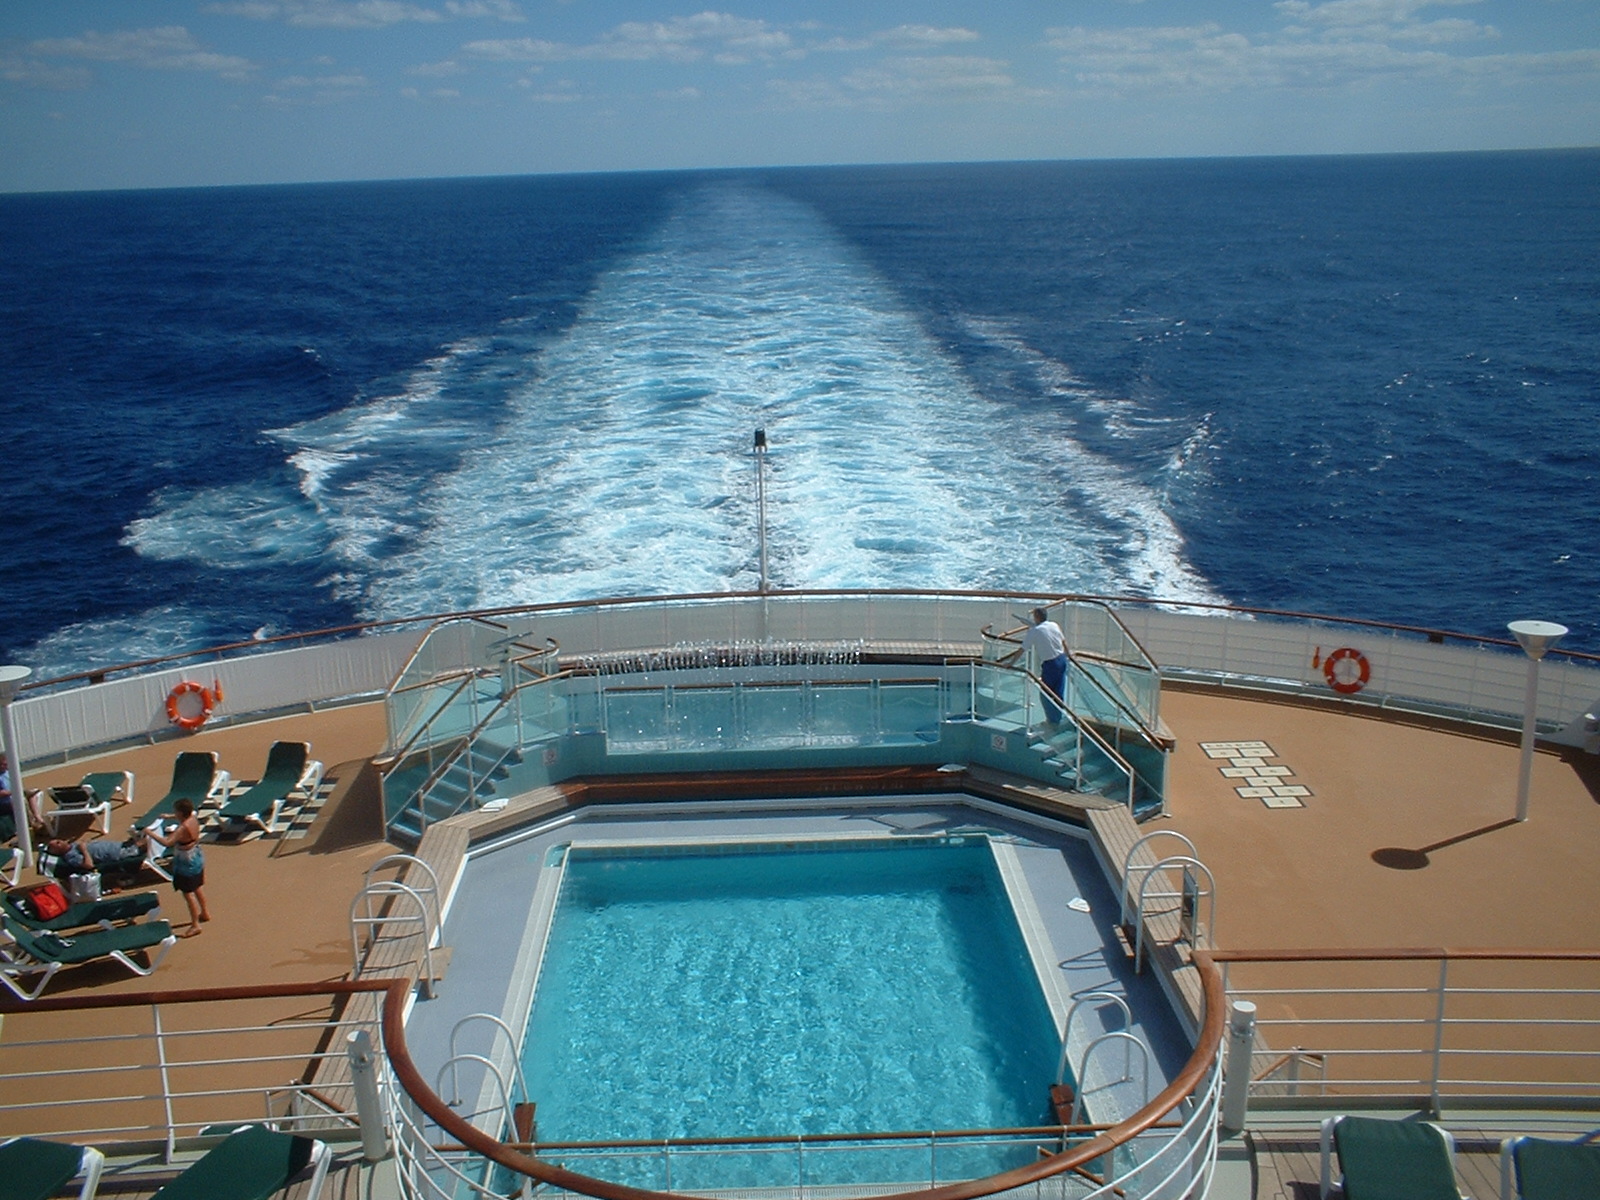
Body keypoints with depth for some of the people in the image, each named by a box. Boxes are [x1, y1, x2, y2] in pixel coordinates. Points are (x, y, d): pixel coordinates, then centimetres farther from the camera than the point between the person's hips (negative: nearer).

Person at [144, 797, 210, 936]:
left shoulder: (183, 828, -32)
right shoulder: (194, 819, -6)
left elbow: (167, 842, -41)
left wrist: (150, 833, -31)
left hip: (186, 865, -9)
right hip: (197, 859, 9)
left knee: (188, 894, 3)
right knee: (198, 888, 26)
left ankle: (195, 925, 10)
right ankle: (204, 913, 45)